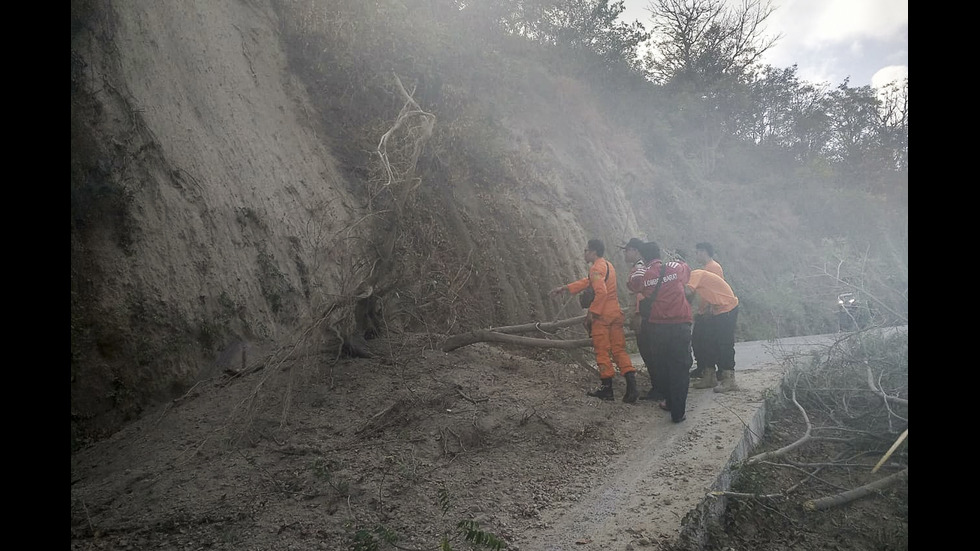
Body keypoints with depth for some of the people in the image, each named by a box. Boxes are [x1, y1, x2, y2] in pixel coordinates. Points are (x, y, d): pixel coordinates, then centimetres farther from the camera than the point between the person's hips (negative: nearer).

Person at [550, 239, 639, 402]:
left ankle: (607, 388, 8)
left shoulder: (596, 268, -12)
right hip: (616, 314, 8)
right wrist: (564, 288, 27)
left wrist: (591, 312, -18)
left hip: (601, 315, -8)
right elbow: (587, 282, 25)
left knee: (602, 352, 2)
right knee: (619, 350, 7)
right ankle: (631, 386, -3)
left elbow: (601, 292, -26)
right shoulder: (608, 265, 18)